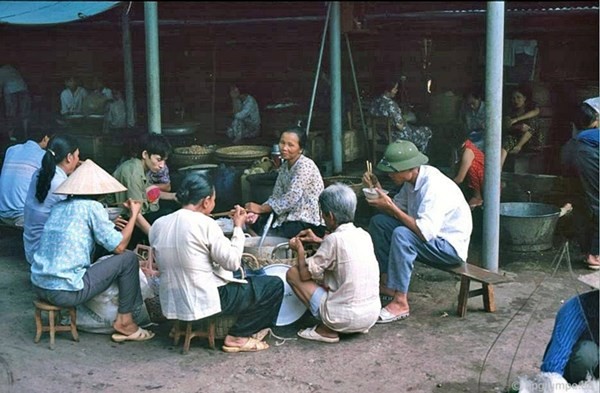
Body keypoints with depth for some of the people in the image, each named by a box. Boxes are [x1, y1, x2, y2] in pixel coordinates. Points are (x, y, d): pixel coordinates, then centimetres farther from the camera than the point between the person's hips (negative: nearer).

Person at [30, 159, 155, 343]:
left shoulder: (58, 207, 13)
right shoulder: (92, 207, -7)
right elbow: (119, 247, -6)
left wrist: (111, 225, 30)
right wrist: (134, 214, 6)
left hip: (39, 287, 8)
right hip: (65, 292, -8)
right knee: (128, 259, 2)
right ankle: (125, 321, 9)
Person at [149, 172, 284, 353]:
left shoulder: (158, 225, 2)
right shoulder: (205, 223, -18)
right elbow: (233, 262, -13)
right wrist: (238, 227, 0)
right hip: (205, 301, -8)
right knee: (274, 285, 5)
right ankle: (238, 336, 10)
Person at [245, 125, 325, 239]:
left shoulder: (305, 165, -15)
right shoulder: (284, 166, 11)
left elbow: (291, 199, -20)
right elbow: (276, 197, 9)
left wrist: (260, 208, -14)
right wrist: (255, 213, -8)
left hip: (309, 224, -8)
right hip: (291, 218, 8)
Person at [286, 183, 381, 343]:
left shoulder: (334, 239, -16)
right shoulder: (364, 235, 4)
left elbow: (305, 274, -7)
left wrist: (300, 249, 10)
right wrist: (319, 241, 26)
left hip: (346, 318, -7)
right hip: (373, 314, 7)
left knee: (292, 273, 3)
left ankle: (327, 330, 2)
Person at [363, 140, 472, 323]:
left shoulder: (433, 186, -27)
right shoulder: (412, 180, 0)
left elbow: (425, 232, -35)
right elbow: (397, 209, 7)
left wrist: (391, 207, -30)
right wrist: (378, 189, -8)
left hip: (451, 246, -10)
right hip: (427, 231, 10)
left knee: (402, 235, -33)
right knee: (378, 222, 3)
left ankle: (400, 302, -26)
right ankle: (387, 282, 2)